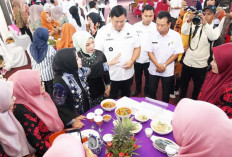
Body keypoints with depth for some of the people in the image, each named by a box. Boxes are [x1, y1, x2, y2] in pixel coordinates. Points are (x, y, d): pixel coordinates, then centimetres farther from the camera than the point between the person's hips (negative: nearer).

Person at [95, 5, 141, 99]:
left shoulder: (131, 29, -2)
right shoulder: (102, 32, -10)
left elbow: (137, 47, 5)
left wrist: (132, 60, -12)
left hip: (128, 73, 3)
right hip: (110, 76, -2)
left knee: (126, 97, 25)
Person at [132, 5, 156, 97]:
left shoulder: (156, 27, -13)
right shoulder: (135, 26, -8)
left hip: (150, 58, -2)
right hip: (137, 57, 2)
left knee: (148, 77, 17)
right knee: (137, 76, 22)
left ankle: (147, 92, 41)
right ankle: (137, 89, 48)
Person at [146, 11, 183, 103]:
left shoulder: (176, 36, -14)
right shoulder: (153, 35, -10)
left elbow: (176, 54, -8)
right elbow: (150, 52, -4)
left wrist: (164, 65, -15)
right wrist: (157, 65, -16)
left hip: (168, 71, -1)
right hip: (153, 69, 1)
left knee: (166, 92, 16)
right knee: (151, 91, 14)